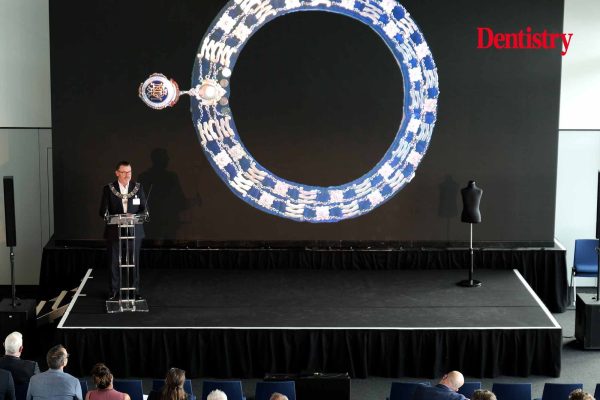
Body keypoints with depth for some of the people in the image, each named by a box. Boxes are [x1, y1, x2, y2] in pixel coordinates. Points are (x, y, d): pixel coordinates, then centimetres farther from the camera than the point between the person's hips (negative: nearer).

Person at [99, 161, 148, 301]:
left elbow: (143, 210, 4)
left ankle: (135, 290, 14)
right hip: (114, 231, -1)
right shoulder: (108, 189, 1)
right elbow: (103, 211, -1)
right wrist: (112, 217, -22)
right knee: (114, 262, 3)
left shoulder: (138, 188, 4)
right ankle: (114, 291, 14)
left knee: (134, 262, 4)